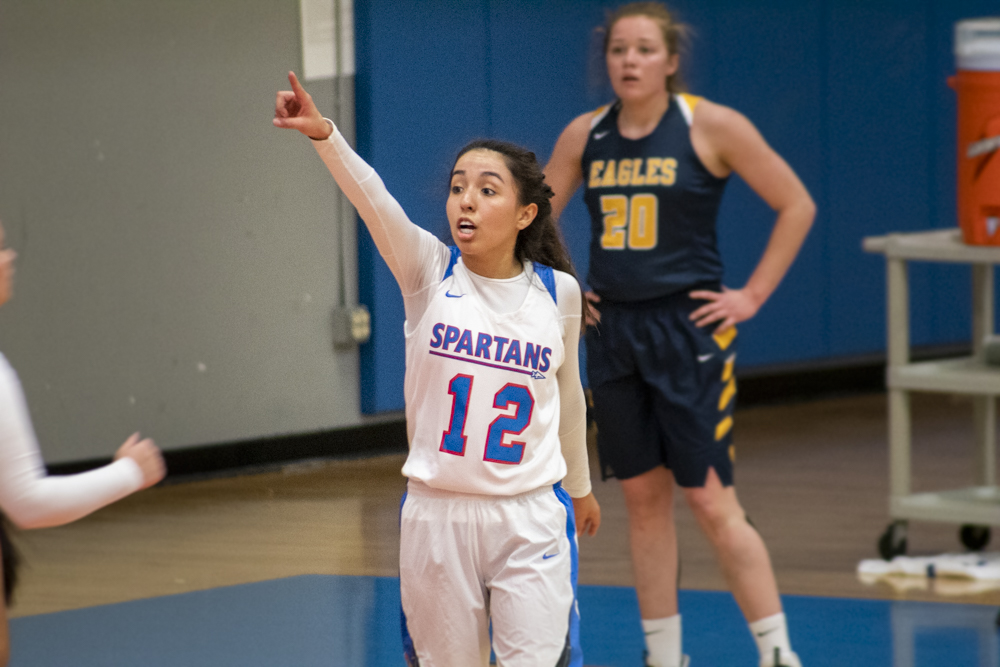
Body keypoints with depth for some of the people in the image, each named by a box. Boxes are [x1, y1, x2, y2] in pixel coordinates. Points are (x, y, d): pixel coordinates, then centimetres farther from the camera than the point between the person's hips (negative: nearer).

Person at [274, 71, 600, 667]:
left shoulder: (557, 292, -1)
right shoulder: (429, 271, -5)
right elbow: (371, 198, -24)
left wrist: (580, 487, 26)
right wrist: (323, 134, -41)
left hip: (531, 518, 0)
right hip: (438, 512, 0)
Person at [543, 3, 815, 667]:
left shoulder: (710, 127, -8)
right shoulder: (585, 135, 4)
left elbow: (796, 206, -5)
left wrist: (752, 296, -7)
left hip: (689, 329, -5)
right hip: (613, 332, 5)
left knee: (712, 502, -9)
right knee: (643, 497, 9)